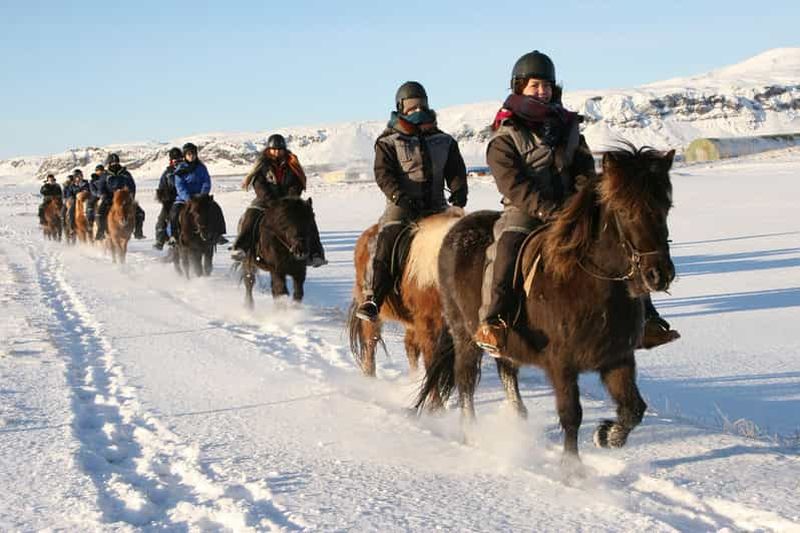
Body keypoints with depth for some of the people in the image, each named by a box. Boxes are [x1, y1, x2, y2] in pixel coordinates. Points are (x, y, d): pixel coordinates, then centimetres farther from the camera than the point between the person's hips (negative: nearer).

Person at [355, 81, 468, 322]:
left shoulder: (444, 141, 16)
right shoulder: (388, 143, 5)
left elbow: (455, 170, 15)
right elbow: (383, 174, -5)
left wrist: (459, 191, -6)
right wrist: (399, 196, -21)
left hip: (436, 206, 3)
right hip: (402, 205, -3)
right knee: (386, 241, -24)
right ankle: (372, 299, -26)